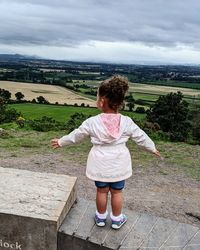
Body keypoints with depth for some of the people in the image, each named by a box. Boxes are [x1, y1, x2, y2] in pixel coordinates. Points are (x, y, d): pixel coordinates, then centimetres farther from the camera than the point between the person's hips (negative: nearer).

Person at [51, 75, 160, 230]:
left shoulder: (92, 122, -15)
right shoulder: (127, 122, -13)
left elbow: (75, 135, -1)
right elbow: (141, 137, -1)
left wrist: (61, 142, 17)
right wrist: (152, 148, 18)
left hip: (100, 164, 0)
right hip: (118, 164, 1)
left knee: (102, 191, 17)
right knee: (117, 192, 16)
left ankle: (101, 217, 35)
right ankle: (117, 219, 32)